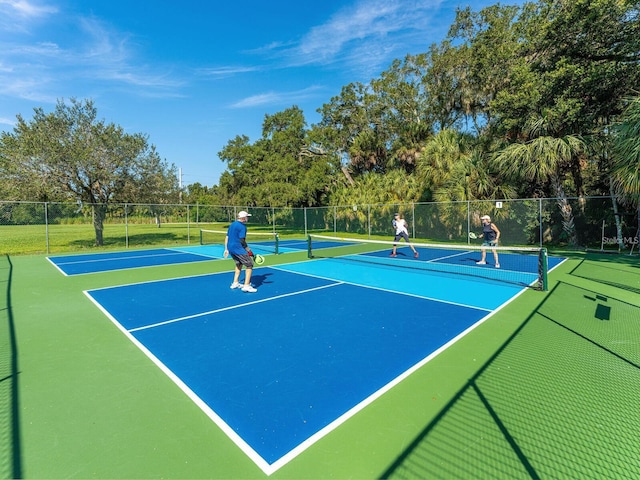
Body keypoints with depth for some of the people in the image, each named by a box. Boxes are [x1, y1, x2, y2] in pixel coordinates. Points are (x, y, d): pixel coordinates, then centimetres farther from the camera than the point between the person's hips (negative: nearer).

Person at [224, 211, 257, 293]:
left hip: (230, 248, 9)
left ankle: (235, 283, 28)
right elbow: (242, 240, -17)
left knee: (239, 264, 26)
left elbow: (227, 237, 18)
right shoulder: (242, 226, -12)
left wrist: (226, 249, 23)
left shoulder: (232, 225, 15)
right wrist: (248, 250, -10)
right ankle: (246, 286, -8)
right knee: (249, 265, -4)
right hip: (238, 249, -9)